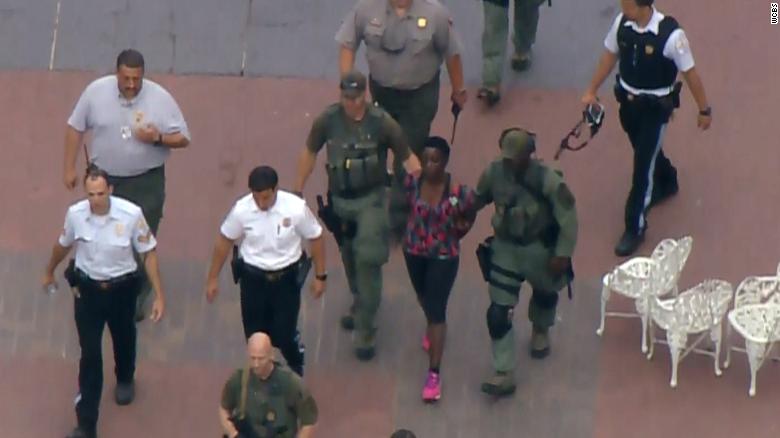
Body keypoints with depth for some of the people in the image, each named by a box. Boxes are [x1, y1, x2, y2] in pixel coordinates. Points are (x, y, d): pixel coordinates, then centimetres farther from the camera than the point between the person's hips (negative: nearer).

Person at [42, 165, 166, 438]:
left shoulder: (131, 214, -26)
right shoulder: (75, 214, -19)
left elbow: (149, 253, -13)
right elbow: (63, 245, 3)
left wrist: (159, 295, -13)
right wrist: (49, 272, 21)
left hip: (122, 288, 0)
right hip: (87, 289, 0)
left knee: (123, 339, 27)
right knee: (90, 354, 1)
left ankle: (125, 380, 60)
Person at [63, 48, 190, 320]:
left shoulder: (160, 98, -16)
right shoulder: (96, 91, -12)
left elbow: (182, 138, -8)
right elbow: (75, 128, 0)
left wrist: (158, 138, -29)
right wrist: (70, 168, 0)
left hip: (146, 182, -2)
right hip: (104, 178, 2)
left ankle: (137, 300, 22)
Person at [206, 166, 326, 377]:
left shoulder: (296, 208, -21)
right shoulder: (242, 209, -17)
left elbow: (315, 239, -5)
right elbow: (224, 241, -1)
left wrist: (320, 276, 1)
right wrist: (213, 278, 6)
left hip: (287, 278, -1)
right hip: (253, 278, 1)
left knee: (284, 334, 1)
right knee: (255, 334, 12)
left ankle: (296, 369, 34)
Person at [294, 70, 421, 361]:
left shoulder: (381, 123, -18)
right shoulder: (328, 120, -11)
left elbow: (406, 157, -12)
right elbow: (310, 153, 4)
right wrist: (298, 191, 7)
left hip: (370, 199, -3)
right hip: (339, 199, 3)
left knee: (368, 259, -12)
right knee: (349, 256, 20)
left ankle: (365, 331, -5)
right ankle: (359, 303, 47)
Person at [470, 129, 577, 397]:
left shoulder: (547, 180, -29)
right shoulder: (493, 172, -17)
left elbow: (568, 217, -21)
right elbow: (477, 200, 4)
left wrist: (562, 255, -20)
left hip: (540, 249, -2)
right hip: (505, 248, 2)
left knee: (545, 294, 27)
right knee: (498, 313, -5)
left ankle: (540, 332, 61)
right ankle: (504, 374, 1)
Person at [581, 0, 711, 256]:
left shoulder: (670, 34, -28)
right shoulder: (621, 23, -14)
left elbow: (690, 73, -16)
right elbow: (610, 56, 5)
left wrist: (704, 110, -6)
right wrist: (591, 91, 11)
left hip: (656, 107, -5)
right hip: (628, 100, 5)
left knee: (642, 166, -1)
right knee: (645, 151, 27)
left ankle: (635, 228, 12)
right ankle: (666, 183, 58)